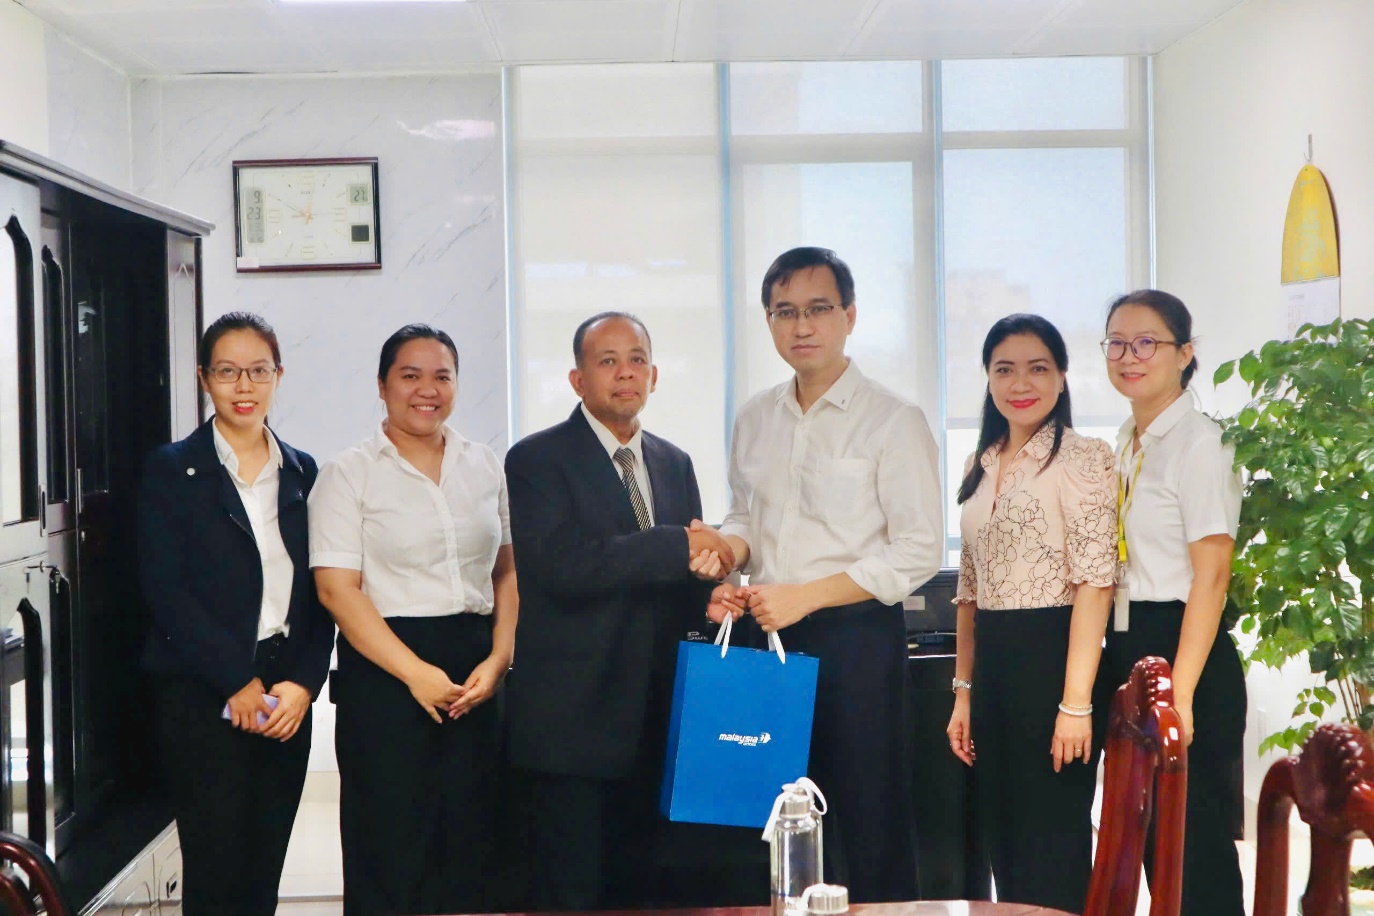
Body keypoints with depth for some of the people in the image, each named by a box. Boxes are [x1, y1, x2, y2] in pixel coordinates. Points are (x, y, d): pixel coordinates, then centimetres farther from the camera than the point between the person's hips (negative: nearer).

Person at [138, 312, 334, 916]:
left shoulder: (302, 472, 11)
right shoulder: (171, 470, 0)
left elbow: (318, 592, 8)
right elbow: (164, 589, -8)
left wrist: (302, 683, -6)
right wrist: (239, 681, -12)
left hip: (286, 698, 4)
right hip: (203, 699, -4)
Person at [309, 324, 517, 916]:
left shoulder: (484, 466, 11)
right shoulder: (350, 473, -1)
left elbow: (508, 572, 12)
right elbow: (337, 589, -8)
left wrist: (499, 658, -4)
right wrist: (416, 672, -15)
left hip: (477, 672, 4)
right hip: (387, 670, -3)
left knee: (470, 843, 5)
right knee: (391, 849, 0)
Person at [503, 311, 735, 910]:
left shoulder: (674, 464, 15)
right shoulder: (536, 460, -5)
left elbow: (688, 578, 16)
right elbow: (565, 566, -20)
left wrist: (708, 589, -8)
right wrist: (679, 546, -18)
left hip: (654, 720, 6)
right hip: (572, 720, -6)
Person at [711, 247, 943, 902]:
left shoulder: (893, 422, -6)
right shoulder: (755, 419, 12)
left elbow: (918, 552, -11)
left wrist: (805, 596, -15)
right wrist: (728, 566, 0)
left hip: (855, 636, -5)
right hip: (767, 635, 5)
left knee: (867, 824, -2)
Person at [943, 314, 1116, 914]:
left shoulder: (1082, 458, -7)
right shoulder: (981, 467, 13)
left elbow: (1094, 582, -14)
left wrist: (1076, 701, -20)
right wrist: (963, 691, 13)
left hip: (1051, 659, -7)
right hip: (992, 669, 7)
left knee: (1051, 858, -1)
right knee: (1003, 847, 14)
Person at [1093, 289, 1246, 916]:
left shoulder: (1198, 444, -11)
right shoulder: (1123, 446, 13)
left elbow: (1211, 575, -16)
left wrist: (1179, 692, -21)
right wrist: (1125, 669, 12)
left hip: (1182, 650, -8)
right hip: (1124, 651, 8)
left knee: (1194, 842, -2)